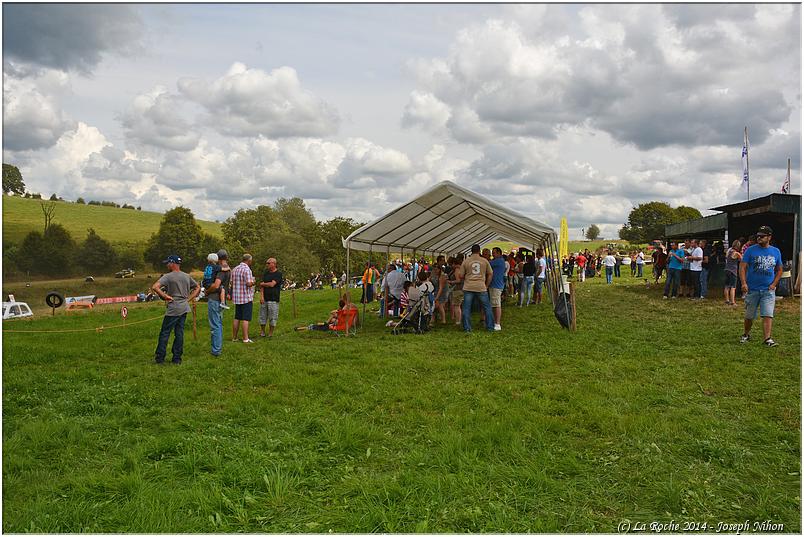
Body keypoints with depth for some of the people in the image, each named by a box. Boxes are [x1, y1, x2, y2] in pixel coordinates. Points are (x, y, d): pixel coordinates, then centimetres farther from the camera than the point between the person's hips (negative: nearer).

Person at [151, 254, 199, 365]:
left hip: (173, 309, -6)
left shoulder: (168, 276, -9)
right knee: (179, 333, 9)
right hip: (184, 308, 6)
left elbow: (155, 287, -21)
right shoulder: (187, 276, 10)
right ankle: (177, 359, 11)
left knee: (165, 333, 3)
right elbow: (197, 288, 20)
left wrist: (165, 296, -12)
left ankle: (160, 358, 7)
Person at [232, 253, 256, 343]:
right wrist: (253, 282, -2)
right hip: (246, 298, -8)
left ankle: (234, 337, 17)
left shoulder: (235, 269, 10)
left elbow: (232, 283, 14)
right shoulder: (247, 269, -15)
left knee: (237, 318, 13)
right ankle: (245, 339, -4)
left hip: (237, 298, 8)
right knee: (246, 319, -4)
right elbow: (249, 283, -22)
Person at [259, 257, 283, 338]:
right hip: (264, 299, 5)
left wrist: (262, 284, 2)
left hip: (273, 299, -5)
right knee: (262, 316, 5)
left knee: (272, 317, 0)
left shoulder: (278, 274, -4)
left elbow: (272, 284, -14)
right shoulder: (266, 273, 14)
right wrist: (261, 296, -5)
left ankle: (270, 333, 9)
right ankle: (262, 332, 15)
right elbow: (262, 286, 7)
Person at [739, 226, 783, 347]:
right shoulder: (751, 250, -1)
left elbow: (779, 270, 15)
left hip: (768, 290, 1)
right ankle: (746, 335, 27)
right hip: (752, 290, -1)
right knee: (749, 316, 9)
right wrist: (744, 283, -14)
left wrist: (774, 284, 2)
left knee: (768, 315, -10)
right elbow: (742, 267, -3)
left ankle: (767, 339, -10)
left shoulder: (776, 252, 8)